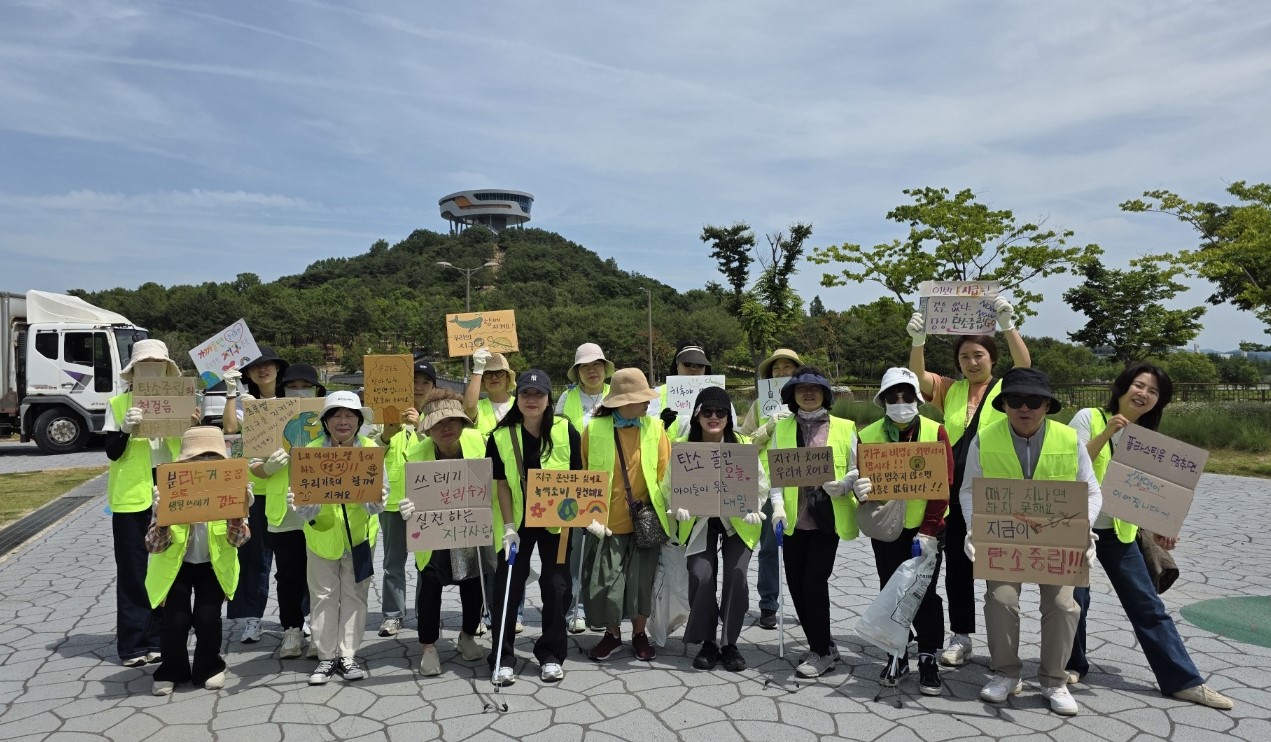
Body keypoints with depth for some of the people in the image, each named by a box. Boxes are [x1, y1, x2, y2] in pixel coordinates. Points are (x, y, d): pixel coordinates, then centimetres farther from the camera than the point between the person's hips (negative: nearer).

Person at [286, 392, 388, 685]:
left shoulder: (371, 450, -16)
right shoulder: (311, 451, -15)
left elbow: (376, 504, -19)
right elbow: (306, 509, -17)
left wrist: (376, 501, -43)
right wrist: (299, 504, -39)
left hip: (360, 534, 0)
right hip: (322, 534, 0)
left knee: (354, 595, 9)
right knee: (324, 597, 9)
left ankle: (348, 656, 21)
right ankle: (326, 657, 22)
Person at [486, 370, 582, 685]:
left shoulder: (566, 431, -9)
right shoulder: (501, 436, -7)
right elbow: (501, 483, -6)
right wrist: (508, 527, -10)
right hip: (517, 521, 0)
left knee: (556, 585, 5)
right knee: (508, 585, 3)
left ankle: (551, 655, 20)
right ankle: (502, 658, 15)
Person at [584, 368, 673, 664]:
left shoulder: (655, 428, -1)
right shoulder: (595, 429, -4)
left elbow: (666, 473, -1)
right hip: (608, 522, -1)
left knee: (642, 581, 9)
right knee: (605, 582, 6)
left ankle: (639, 634, 30)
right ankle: (612, 634, 29)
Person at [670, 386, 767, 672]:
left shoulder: (743, 444, -5)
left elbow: (759, 483, -1)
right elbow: (671, 485, -3)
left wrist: (752, 509, -16)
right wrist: (680, 508, -21)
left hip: (737, 521, 0)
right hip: (699, 521, 0)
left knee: (736, 576, -14)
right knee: (701, 577, -13)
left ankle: (729, 643, 7)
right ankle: (707, 642, 10)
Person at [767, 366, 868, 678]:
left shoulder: (844, 428, 4)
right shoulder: (782, 429, 9)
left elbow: (858, 469, 5)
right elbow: (776, 472, 4)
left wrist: (843, 485, -16)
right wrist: (778, 505, -10)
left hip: (828, 517, -3)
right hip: (794, 519, 3)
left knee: (814, 581, -7)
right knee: (795, 584, 6)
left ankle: (822, 653, 12)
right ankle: (823, 645, 26)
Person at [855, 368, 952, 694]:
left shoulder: (936, 432, -6)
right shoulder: (867, 436, 0)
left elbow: (943, 484, -9)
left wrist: (928, 531, -14)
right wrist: (863, 491, -20)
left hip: (924, 530, -2)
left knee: (925, 595, 4)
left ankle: (928, 658, 18)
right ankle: (897, 655, 25)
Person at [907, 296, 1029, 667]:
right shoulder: (950, 390, 7)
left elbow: (1025, 365, -18)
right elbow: (918, 376, -7)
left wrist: (1008, 325, -31)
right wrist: (918, 340, -24)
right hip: (955, 494, 3)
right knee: (957, 568, 10)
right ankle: (961, 637, 22)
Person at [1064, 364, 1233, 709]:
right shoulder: (1089, 417, -8)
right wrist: (1106, 433, -24)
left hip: (1119, 530, 5)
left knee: (1148, 606, 7)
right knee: (1075, 599, 1)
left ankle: (1184, 680, 15)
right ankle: (1072, 665, 21)